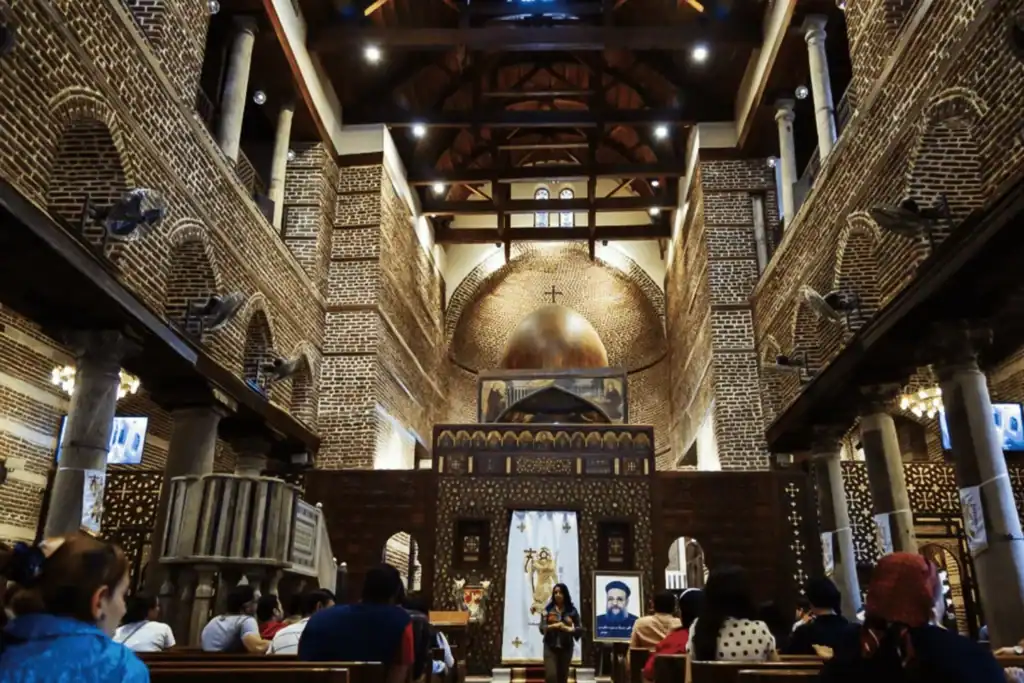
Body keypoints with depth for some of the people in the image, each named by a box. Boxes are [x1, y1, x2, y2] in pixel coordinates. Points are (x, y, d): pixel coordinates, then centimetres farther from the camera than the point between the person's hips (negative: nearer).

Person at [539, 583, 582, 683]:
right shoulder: (548, 610, 1)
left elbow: (580, 629, 0)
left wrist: (569, 629, -19)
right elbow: (542, 627, -3)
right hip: (550, 647, -1)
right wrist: (553, 626, -21)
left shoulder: (572, 611, 1)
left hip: (566, 648, 1)